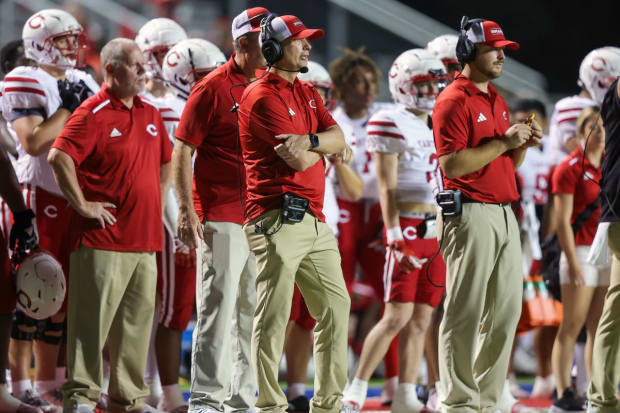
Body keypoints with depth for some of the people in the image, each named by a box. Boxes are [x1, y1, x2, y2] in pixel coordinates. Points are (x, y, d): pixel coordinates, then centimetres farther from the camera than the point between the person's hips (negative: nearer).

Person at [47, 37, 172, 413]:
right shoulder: (94, 114, -9)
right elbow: (59, 157, -19)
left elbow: (165, 161, 30)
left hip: (144, 238, 7)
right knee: (93, 318, -5)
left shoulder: (150, 114, 15)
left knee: (138, 320, 10)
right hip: (104, 238, -7)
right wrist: (83, 205, -16)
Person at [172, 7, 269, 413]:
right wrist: (186, 211, -13)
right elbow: (182, 151, -6)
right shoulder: (212, 89, -6)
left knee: (253, 311, 9)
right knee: (218, 307, -7)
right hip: (221, 218, -6)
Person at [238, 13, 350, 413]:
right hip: (279, 222, -9)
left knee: (336, 306, 11)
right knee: (273, 317, -7)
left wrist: (309, 140, -14)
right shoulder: (263, 97, -9)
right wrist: (322, 148, 5)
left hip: (314, 222, 9)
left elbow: (338, 140, 6)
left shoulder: (308, 93, 19)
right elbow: (300, 161, -15)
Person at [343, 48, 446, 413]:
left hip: (435, 230, 7)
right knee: (398, 316, -11)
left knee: (421, 318, 5)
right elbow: (387, 189, -11)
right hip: (408, 227, -7)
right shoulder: (393, 125, -6)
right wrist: (396, 238, -18)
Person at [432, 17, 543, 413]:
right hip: (471, 214, -9)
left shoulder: (498, 101, 19)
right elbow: (452, 164, -17)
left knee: (507, 311, 8)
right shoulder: (454, 101, -8)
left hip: (505, 214, 9)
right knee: (465, 314, -6)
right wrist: (503, 141, -16)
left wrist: (523, 145, 4)